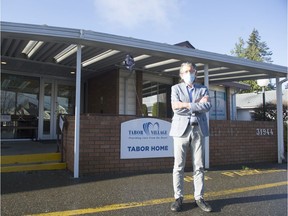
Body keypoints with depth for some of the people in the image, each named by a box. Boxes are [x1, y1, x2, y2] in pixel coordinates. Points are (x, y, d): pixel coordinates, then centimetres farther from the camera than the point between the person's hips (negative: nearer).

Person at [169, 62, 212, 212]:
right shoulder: (176, 88, 10)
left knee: (199, 166, 4)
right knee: (178, 166, 0)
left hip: (198, 130, 2)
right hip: (181, 129, -1)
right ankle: (178, 198, 10)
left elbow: (207, 106, -5)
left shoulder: (203, 89, 14)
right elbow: (175, 107, -7)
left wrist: (187, 105, -8)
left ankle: (199, 198, 13)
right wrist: (197, 105, -4)